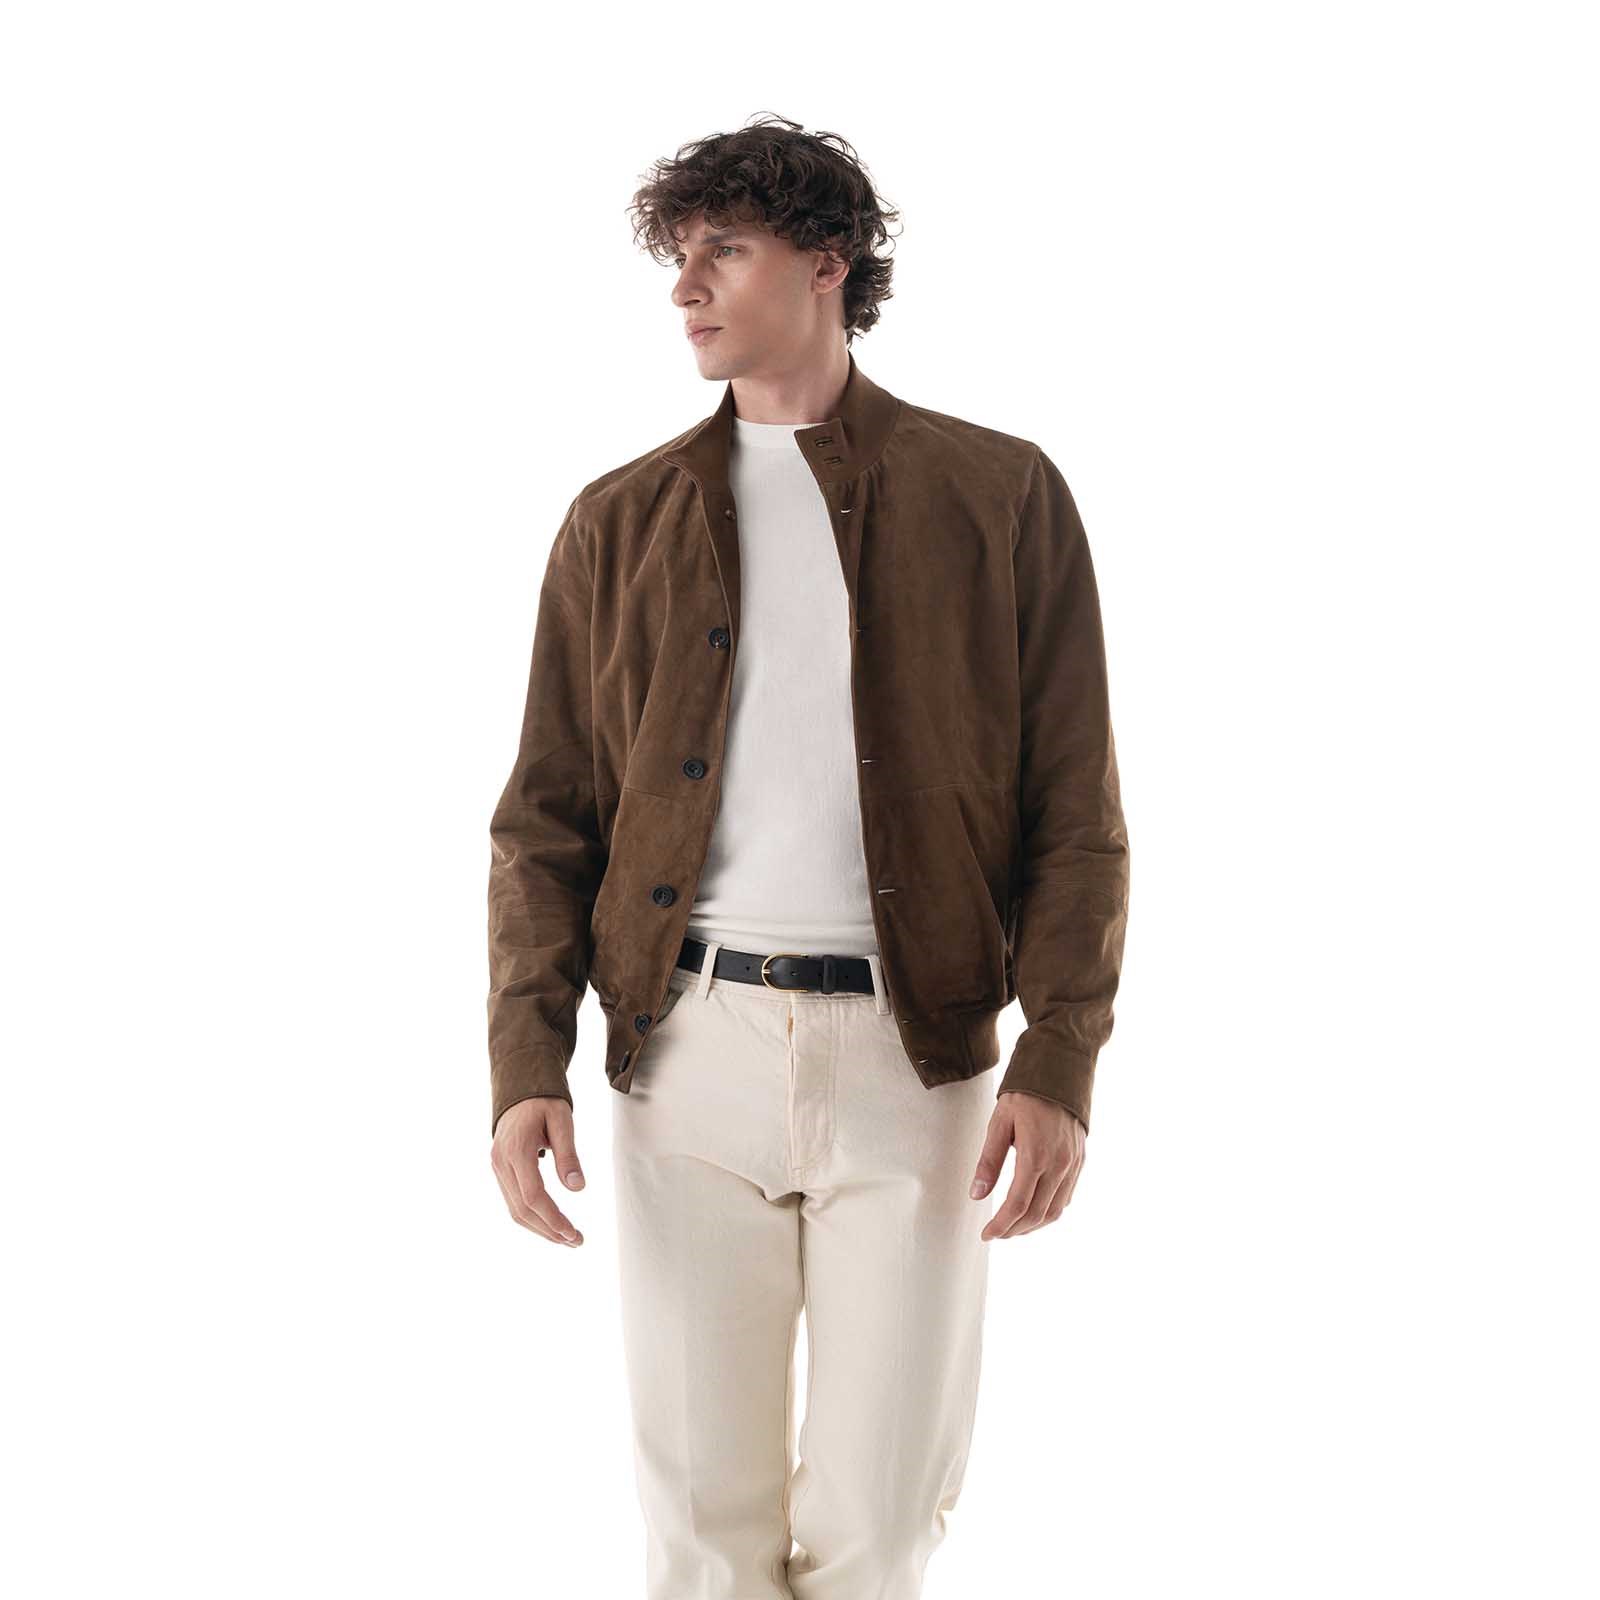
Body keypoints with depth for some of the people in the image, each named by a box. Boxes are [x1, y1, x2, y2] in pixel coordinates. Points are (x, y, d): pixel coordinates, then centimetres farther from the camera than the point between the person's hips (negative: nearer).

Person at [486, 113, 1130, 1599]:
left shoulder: (1000, 496, 5)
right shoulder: (620, 521, 11)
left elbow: (1077, 810, 1)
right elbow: (547, 814, 8)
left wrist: (1060, 1065, -9)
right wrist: (526, 1060, -4)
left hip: (911, 1056, -1)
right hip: (690, 1046, 2)